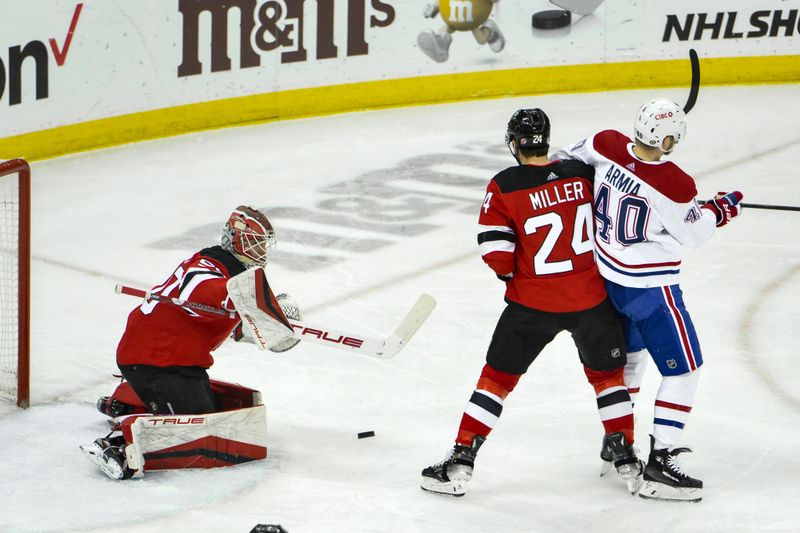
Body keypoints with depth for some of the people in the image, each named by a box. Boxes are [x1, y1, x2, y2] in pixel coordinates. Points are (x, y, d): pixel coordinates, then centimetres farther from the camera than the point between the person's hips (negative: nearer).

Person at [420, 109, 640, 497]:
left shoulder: (504, 187, -12)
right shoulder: (584, 173, -4)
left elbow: (495, 252, -12)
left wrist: (509, 272, 8)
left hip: (533, 303, -2)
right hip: (591, 298, 2)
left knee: (498, 377, 10)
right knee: (607, 374, 23)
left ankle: (460, 464, 9)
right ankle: (626, 460, 24)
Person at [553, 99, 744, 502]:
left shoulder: (605, 145, -12)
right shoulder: (675, 186, -27)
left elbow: (567, 159, 9)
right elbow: (693, 234, -10)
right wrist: (720, 210, 7)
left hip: (607, 276, 8)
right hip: (649, 287, -8)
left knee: (630, 353, 29)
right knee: (683, 369, 1)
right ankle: (659, 462, -3)